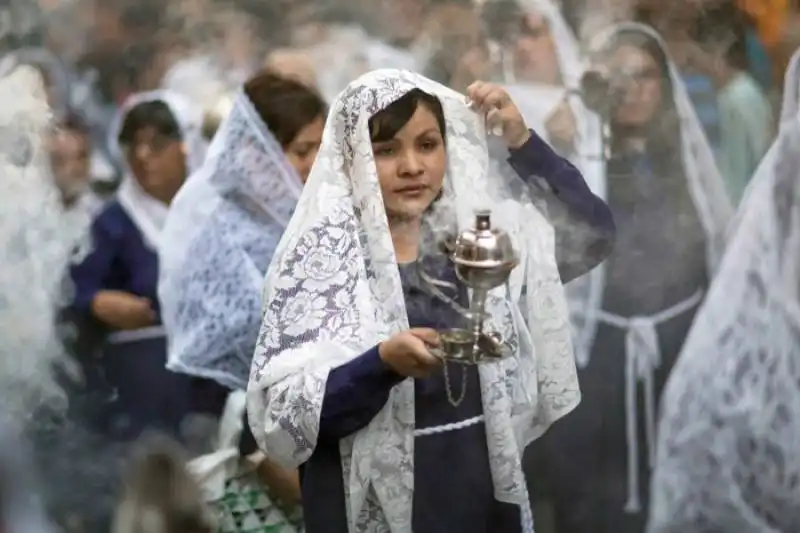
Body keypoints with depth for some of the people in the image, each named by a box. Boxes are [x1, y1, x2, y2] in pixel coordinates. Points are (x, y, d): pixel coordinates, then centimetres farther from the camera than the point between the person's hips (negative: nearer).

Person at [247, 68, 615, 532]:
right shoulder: (319, 256, -10)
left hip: (484, 495, 4)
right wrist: (384, 363, -30)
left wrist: (522, 143, -4)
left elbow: (593, 234, 6)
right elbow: (285, 409, -15)